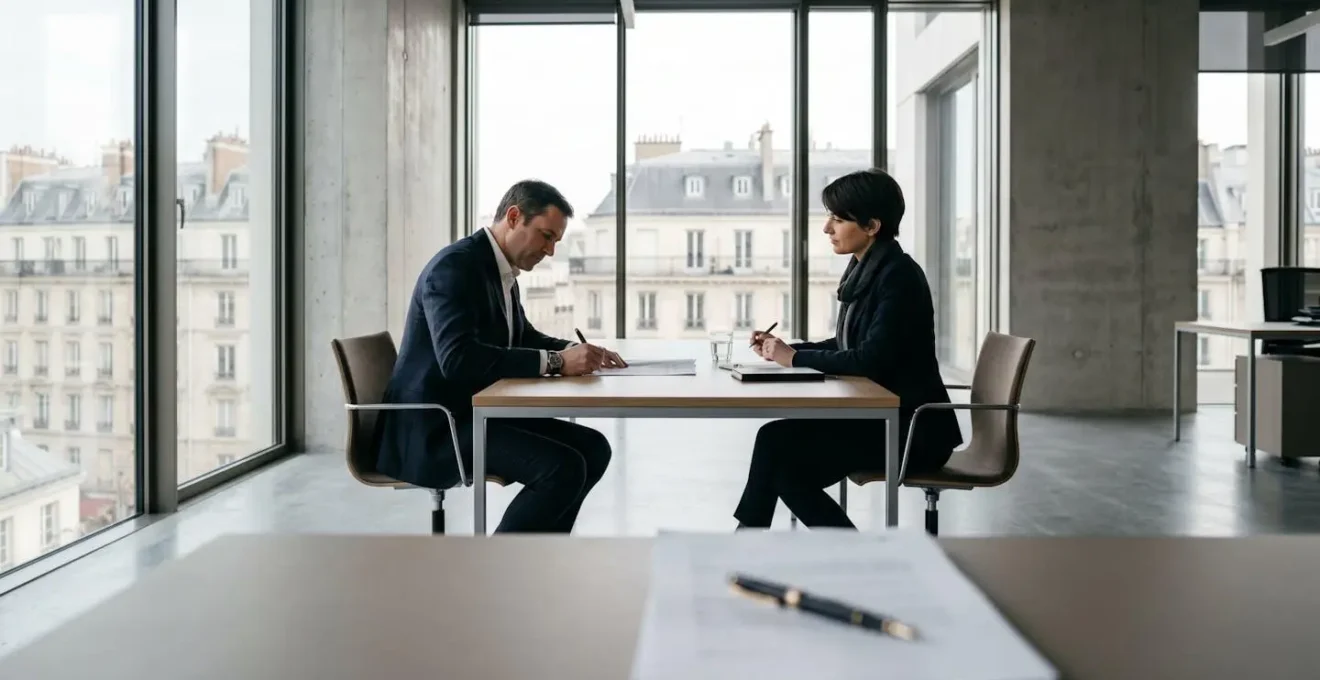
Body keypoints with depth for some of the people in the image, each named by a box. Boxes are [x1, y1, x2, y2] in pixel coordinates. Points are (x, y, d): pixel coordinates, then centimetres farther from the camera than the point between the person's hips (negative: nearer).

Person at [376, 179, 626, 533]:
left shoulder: (503, 270, 10)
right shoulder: (455, 265, -18)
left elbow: (523, 337, 24)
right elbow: (458, 358, -32)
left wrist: (576, 350, 3)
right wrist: (554, 361, -30)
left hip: (475, 413, 10)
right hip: (435, 426, -10)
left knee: (593, 448, 4)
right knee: (563, 468, -23)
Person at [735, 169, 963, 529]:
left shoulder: (899, 276, -17)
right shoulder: (866, 269, 9)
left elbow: (871, 359, -26)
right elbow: (846, 347, 16)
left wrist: (795, 358, -16)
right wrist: (784, 349, 2)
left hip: (911, 429, -8)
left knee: (777, 443, -15)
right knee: (776, 438, -9)